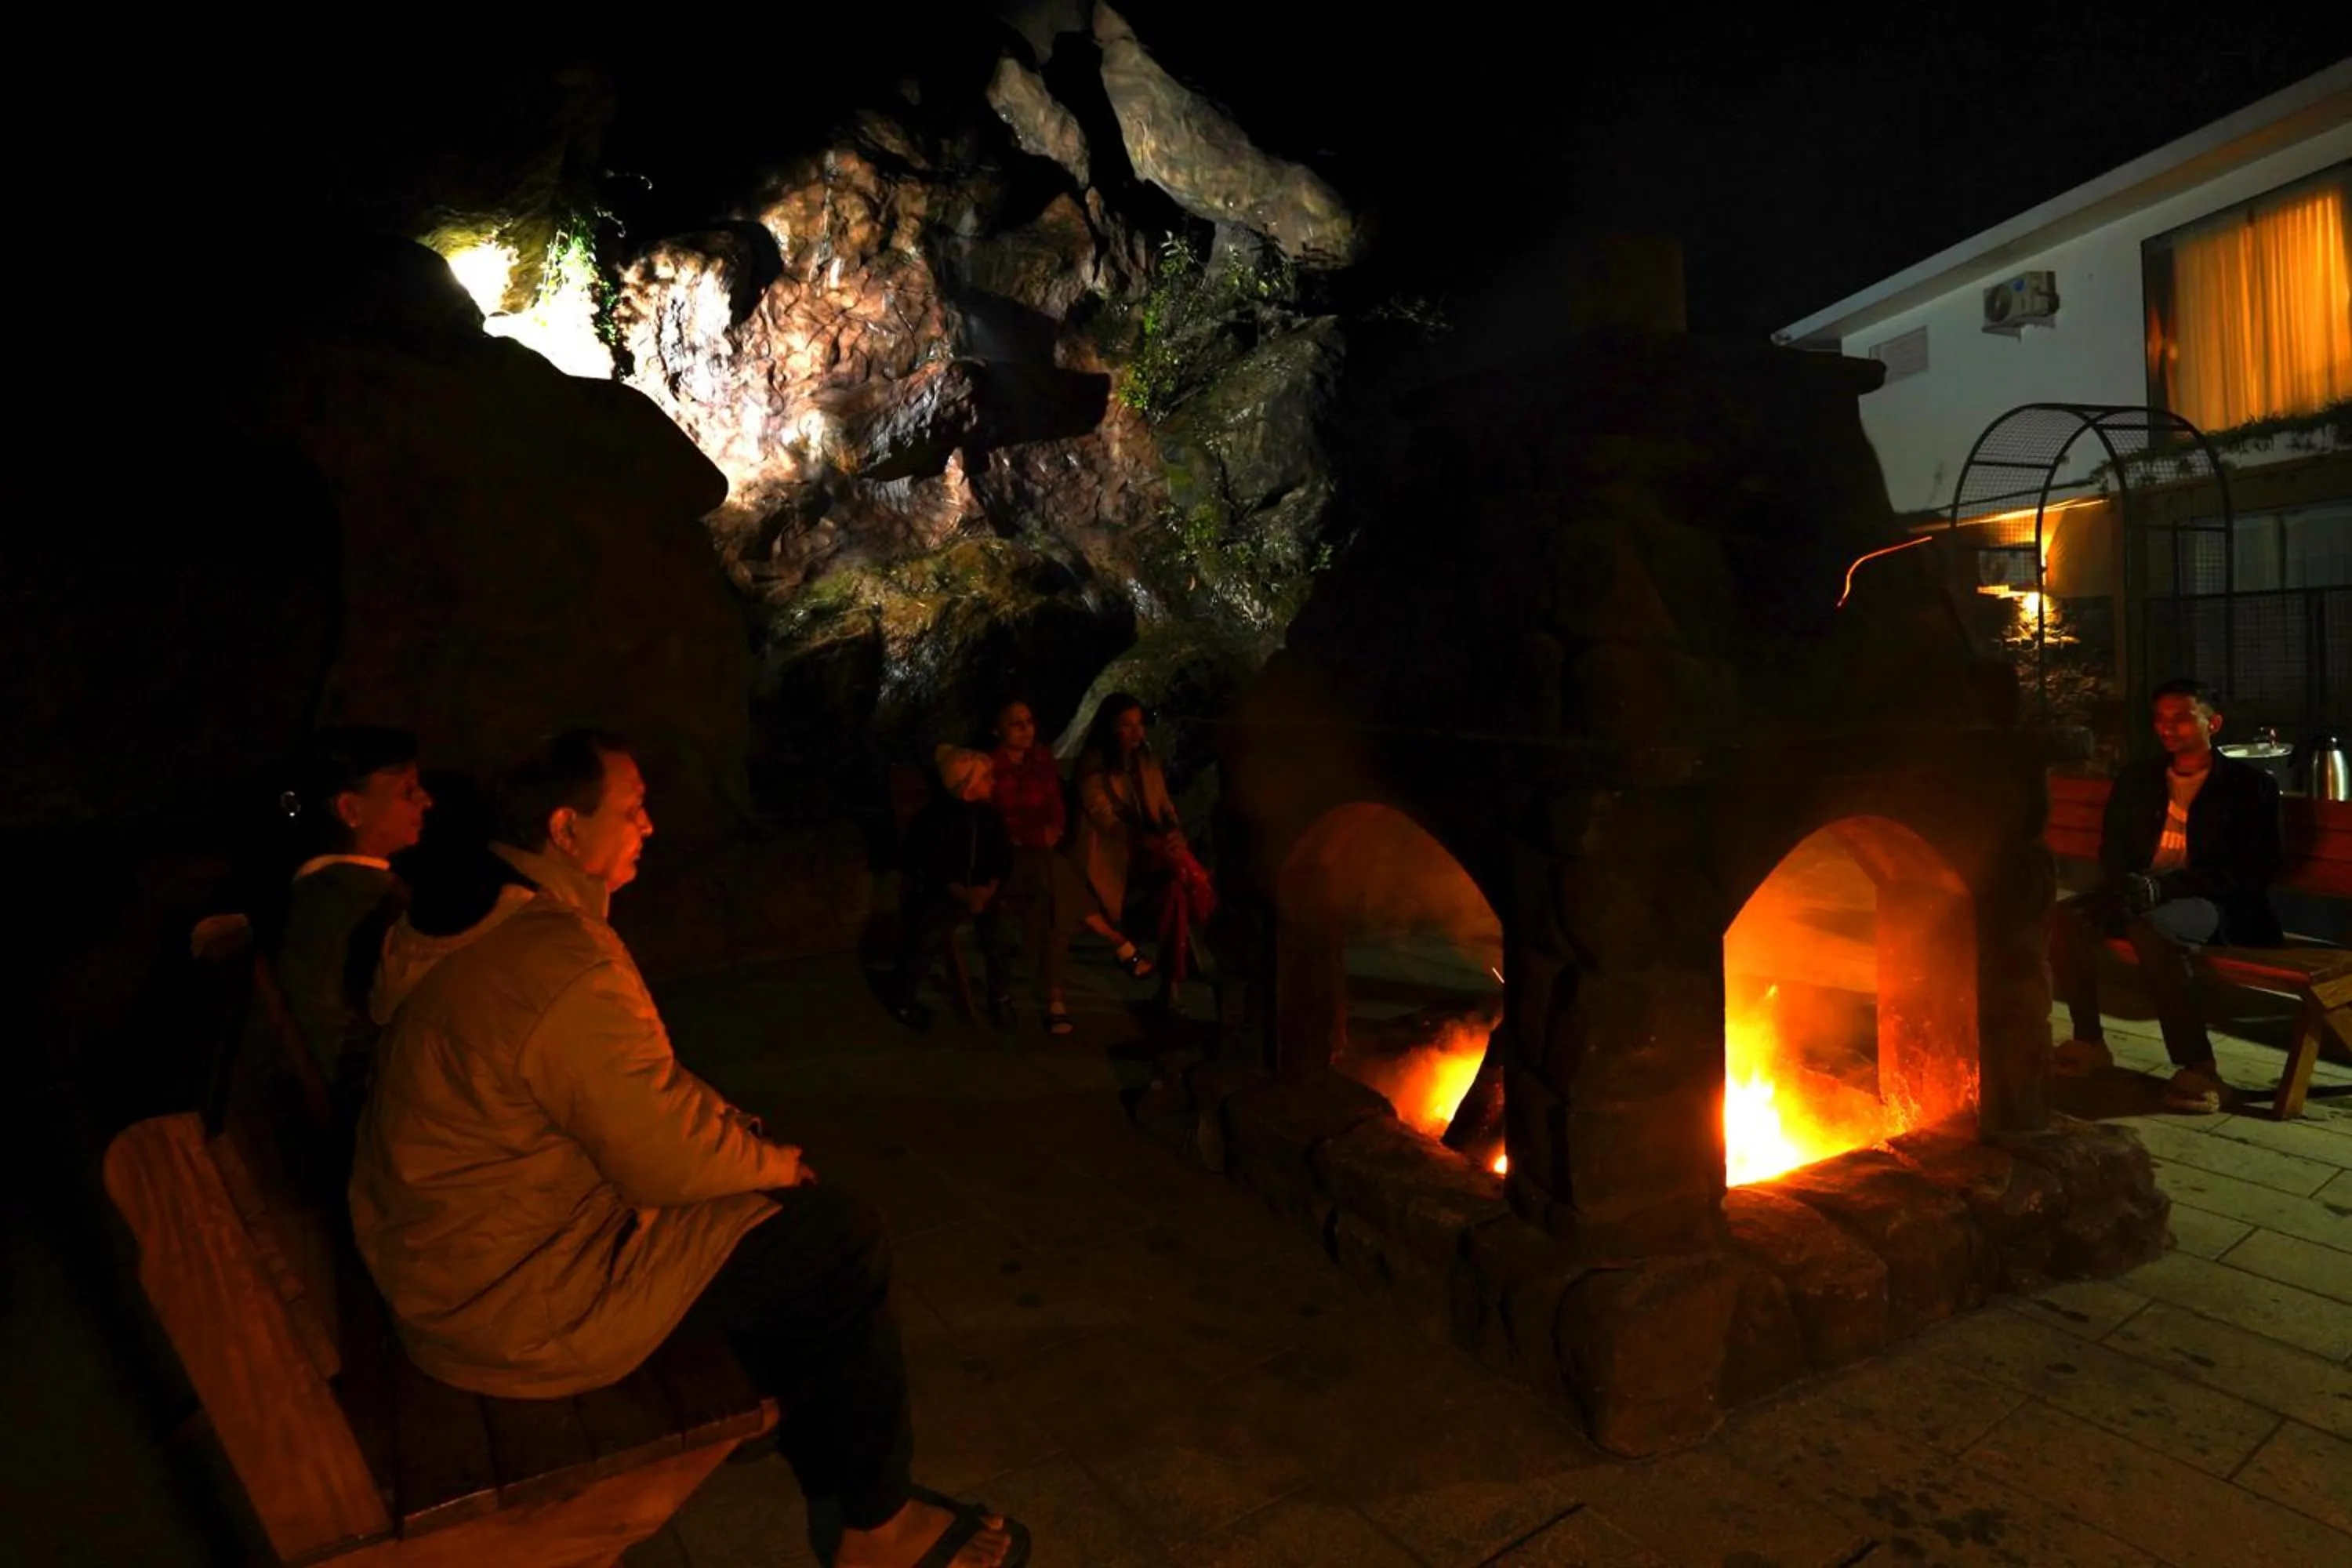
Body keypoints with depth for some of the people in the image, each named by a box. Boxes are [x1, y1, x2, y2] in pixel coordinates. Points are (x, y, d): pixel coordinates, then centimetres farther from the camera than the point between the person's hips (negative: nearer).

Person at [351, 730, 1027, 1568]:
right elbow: (670, 1163, -22)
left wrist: (749, 1138, 7)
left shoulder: (481, 917, 4)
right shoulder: (566, 967, -30)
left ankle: (833, 1488, 30)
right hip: (521, 1300, -10)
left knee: (788, 1225, 17)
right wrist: (777, 1163, -3)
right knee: (847, 1241, -4)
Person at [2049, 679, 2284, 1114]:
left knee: (2152, 928, -39)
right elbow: (2112, 847, 18)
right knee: (2067, 917, -27)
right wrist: (2128, 883, -8)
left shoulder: (2248, 785, 3)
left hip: (2214, 901, -5)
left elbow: (2254, 868, -7)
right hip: (2143, 894, 5)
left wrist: (2165, 887, -21)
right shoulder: (2137, 779, 17)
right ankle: (2089, 1042, -12)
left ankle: (2198, 1068, -30)